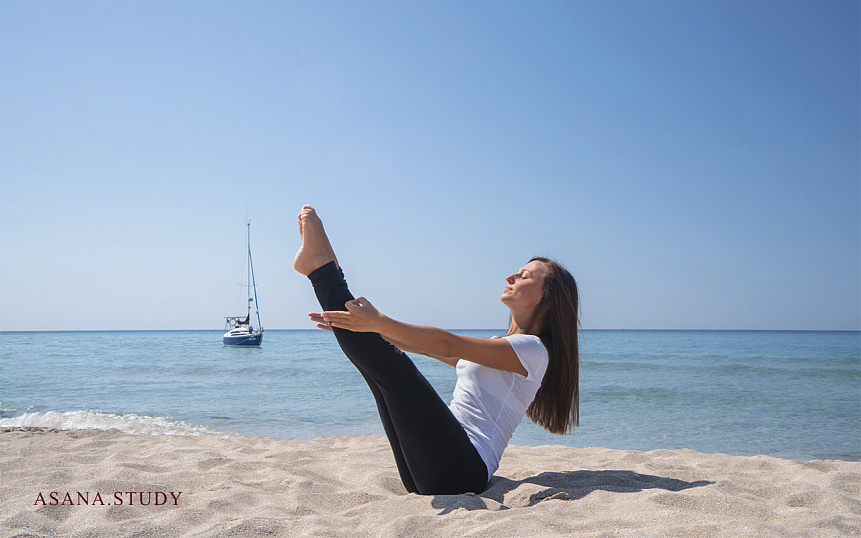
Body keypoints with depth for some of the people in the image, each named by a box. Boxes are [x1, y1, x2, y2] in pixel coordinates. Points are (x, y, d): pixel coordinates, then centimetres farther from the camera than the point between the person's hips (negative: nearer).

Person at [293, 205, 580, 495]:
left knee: (391, 365, -19)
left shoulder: (534, 350, -5)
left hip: (462, 469, -9)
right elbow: (423, 345, 23)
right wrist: (353, 329, 20)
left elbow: (447, 344, -16)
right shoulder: (493, 347, 24)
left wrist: (380, 323, -23)